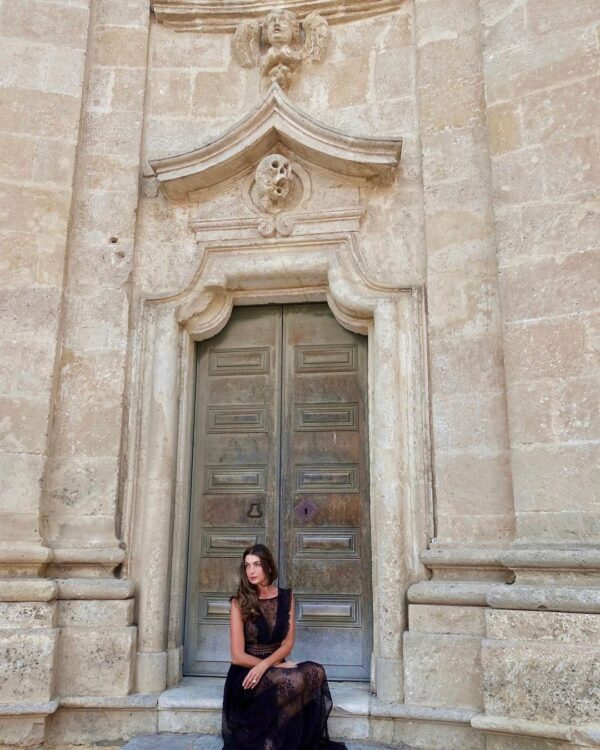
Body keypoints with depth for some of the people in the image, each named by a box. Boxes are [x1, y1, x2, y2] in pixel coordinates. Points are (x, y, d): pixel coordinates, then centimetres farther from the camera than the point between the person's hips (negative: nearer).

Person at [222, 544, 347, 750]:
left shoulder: (286, 597, 4)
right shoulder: (239, 602, -6)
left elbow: (287, 644, 1)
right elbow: (238, 656, -8)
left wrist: (265, 666, -18)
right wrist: (278, 666, -13)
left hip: (276, 669, 4)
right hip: (246, 675, -3)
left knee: (315, 672, -28)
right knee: (294, 682, -33)